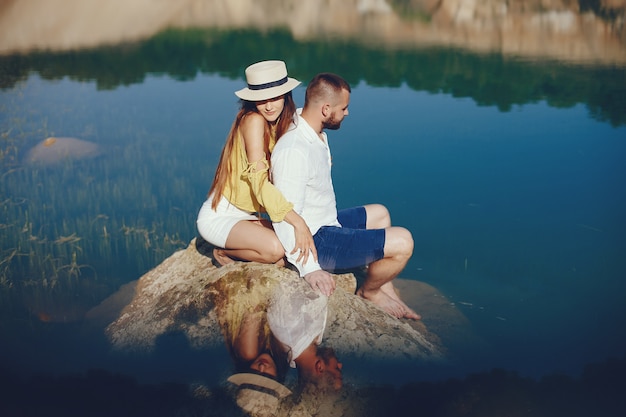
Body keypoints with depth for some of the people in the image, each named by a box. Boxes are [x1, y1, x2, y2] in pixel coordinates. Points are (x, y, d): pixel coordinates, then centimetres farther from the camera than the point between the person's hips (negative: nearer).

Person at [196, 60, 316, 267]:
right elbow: (258, 179, -28)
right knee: (275, 249, -30)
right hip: (219, 216, -8)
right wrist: (297, 221, -36)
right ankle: (225, 252, -1)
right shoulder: (253, 120, -18)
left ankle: (233, 251, 8)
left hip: (247, 216, 8)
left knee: (295, 248, -9)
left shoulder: (283, 125, 8)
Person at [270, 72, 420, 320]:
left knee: (380, 214, 29)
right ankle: (369, 291, 14)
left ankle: (387, 291, 26)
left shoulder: (317, 135, 2)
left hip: (327, 223, 11)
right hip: (316, 241, -11)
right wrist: (309, 268, -30)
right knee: (403, 242, -14)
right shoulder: (293, 151, -29)